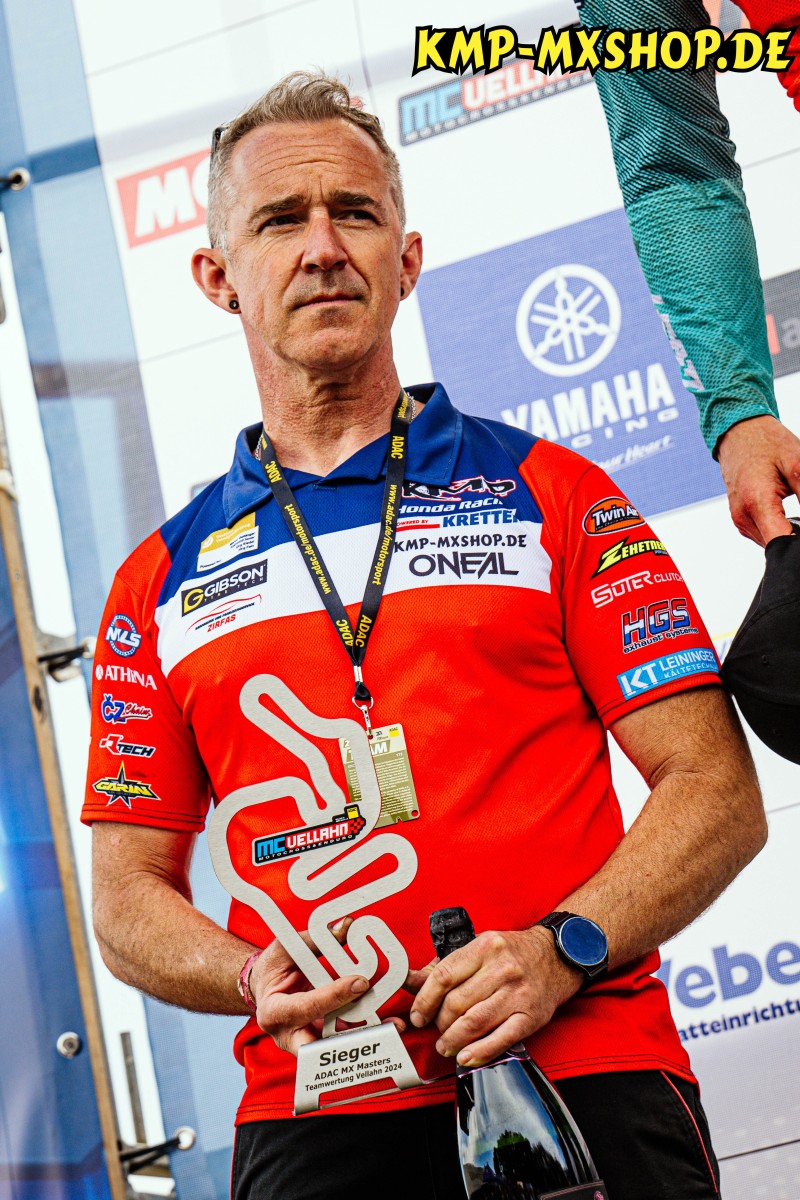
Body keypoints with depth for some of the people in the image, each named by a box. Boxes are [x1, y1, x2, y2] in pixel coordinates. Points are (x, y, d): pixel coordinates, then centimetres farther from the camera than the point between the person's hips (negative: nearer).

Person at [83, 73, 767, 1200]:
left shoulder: (548, 492, 9)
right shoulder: (159, 582, 15)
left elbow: (719, 795, 4)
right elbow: (129, 892, 16)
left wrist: (559, 953, -12)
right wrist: (251, 978, -5)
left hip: (590, 1073, -1)